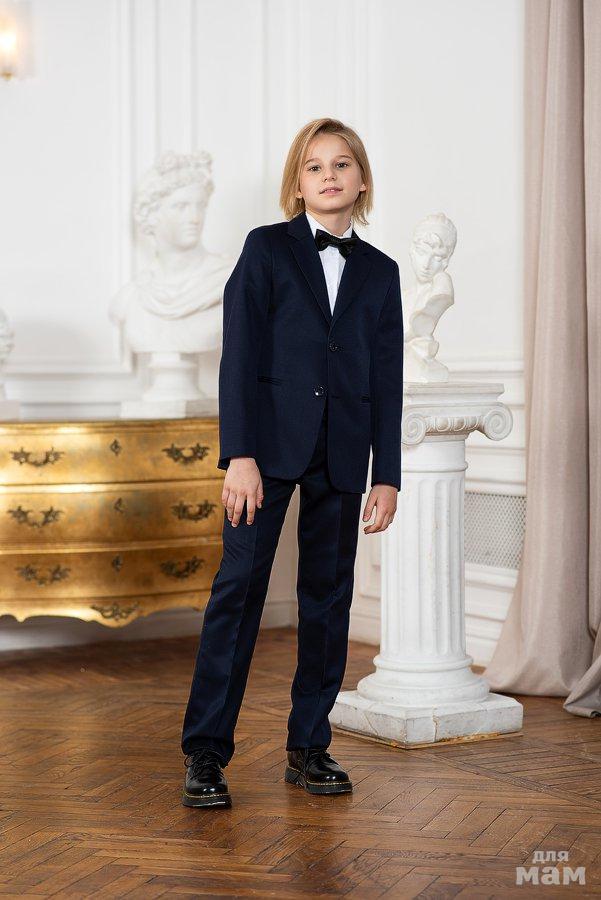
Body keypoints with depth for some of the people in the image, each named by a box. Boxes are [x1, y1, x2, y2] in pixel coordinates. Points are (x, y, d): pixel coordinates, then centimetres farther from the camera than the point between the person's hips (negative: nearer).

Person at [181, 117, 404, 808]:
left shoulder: (380, 272, 14)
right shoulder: (267, 249, 5)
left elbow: (386, 381, 12)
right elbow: (239, 357, -3)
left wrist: (386, 475, 6)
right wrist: (240, 454, -13)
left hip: (343, 452, 4)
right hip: (272, 439, -3)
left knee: (329, 595, 6)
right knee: (240, 584, -7)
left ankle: (309, 746, 15)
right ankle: (205, 753, -4)